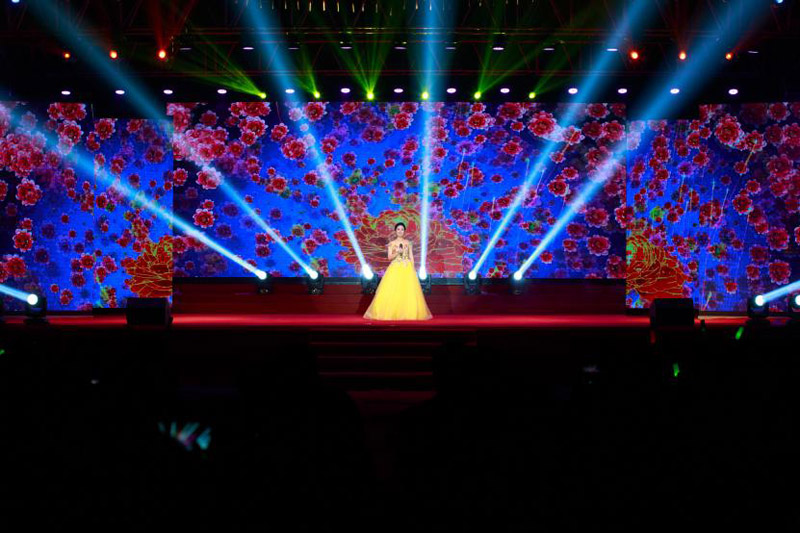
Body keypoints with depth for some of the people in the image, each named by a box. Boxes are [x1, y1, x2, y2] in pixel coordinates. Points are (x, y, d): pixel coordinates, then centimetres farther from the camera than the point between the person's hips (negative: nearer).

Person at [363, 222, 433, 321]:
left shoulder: (408, 243, 9)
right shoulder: (392, 243, 6)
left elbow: (411, 257, 9)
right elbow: (390, 257, 0)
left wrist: (412, 269, 1)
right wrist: (397, 252, -17)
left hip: (407, 268, 1)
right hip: (395, 268, -1)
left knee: (408, 290, -5)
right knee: (392, 291, -9)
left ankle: (409, 313, -1)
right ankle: (391, 313, -4)